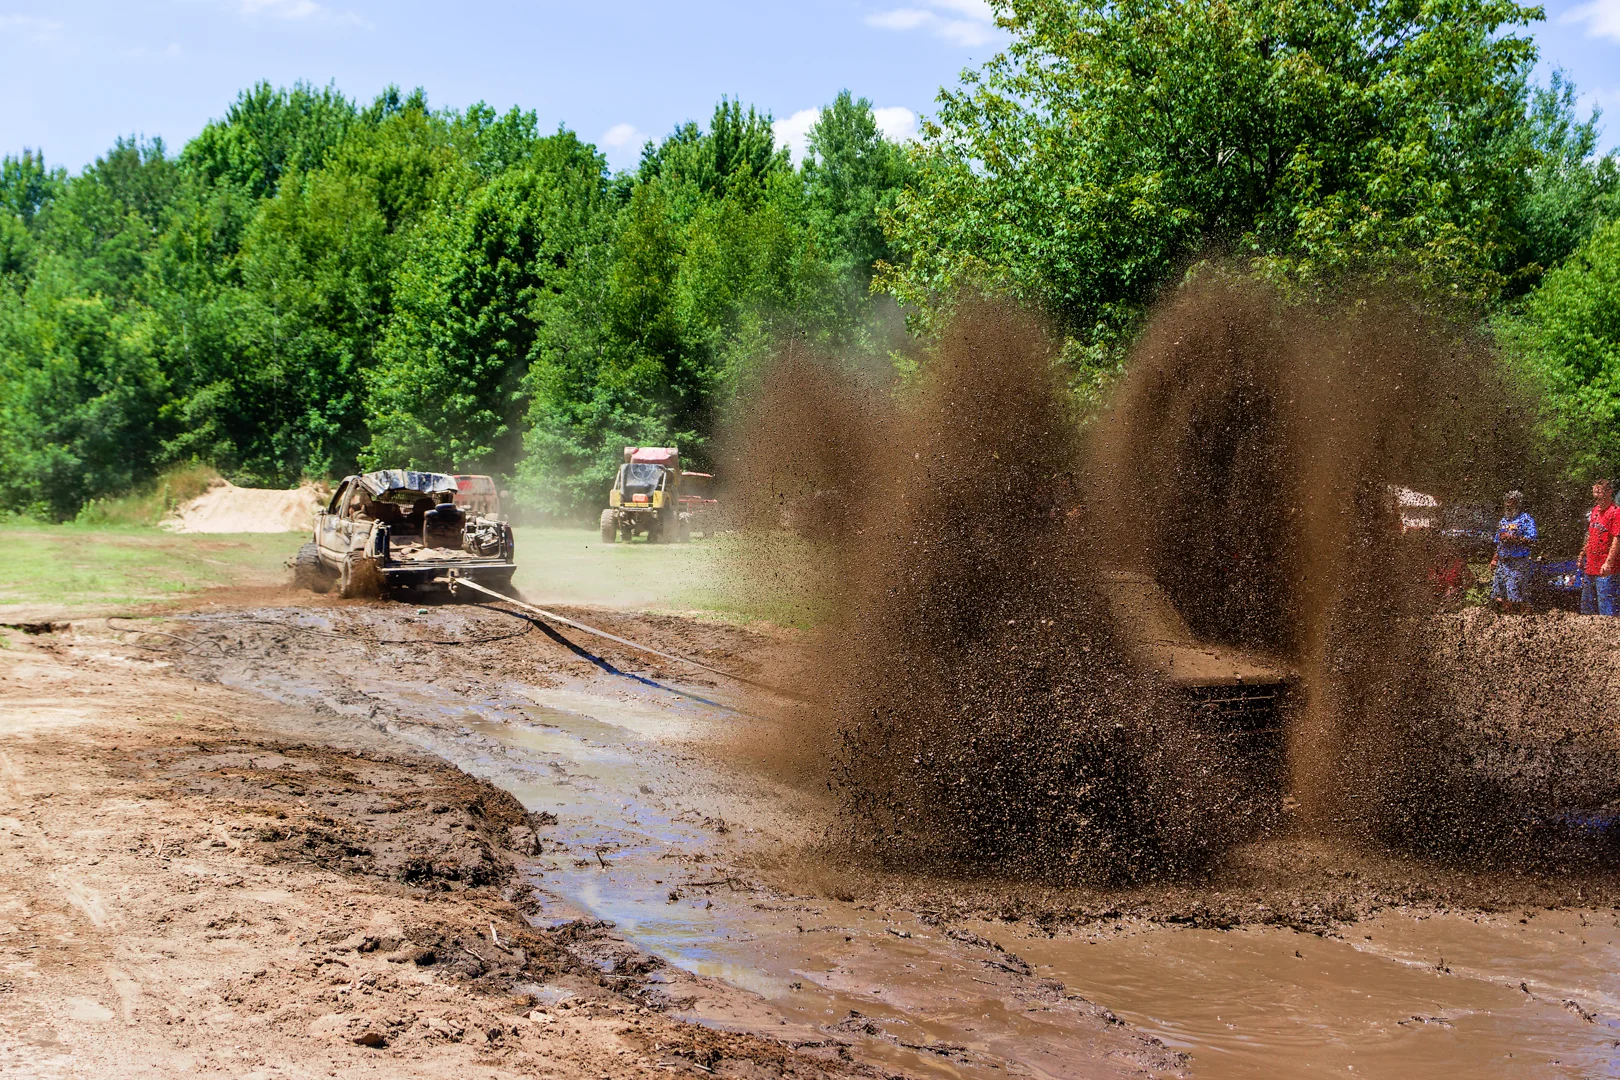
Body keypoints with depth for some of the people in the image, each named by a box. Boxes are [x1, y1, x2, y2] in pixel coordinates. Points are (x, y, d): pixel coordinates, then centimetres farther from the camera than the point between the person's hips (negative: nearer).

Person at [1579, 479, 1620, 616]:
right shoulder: (1594, 511, 14)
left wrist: (1608, 563, -23)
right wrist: (1582, 556, 23)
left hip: (1605, 569, -9)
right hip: (1590, 566, 9)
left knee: (1605, 607, -9)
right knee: (1586, 606, 15)